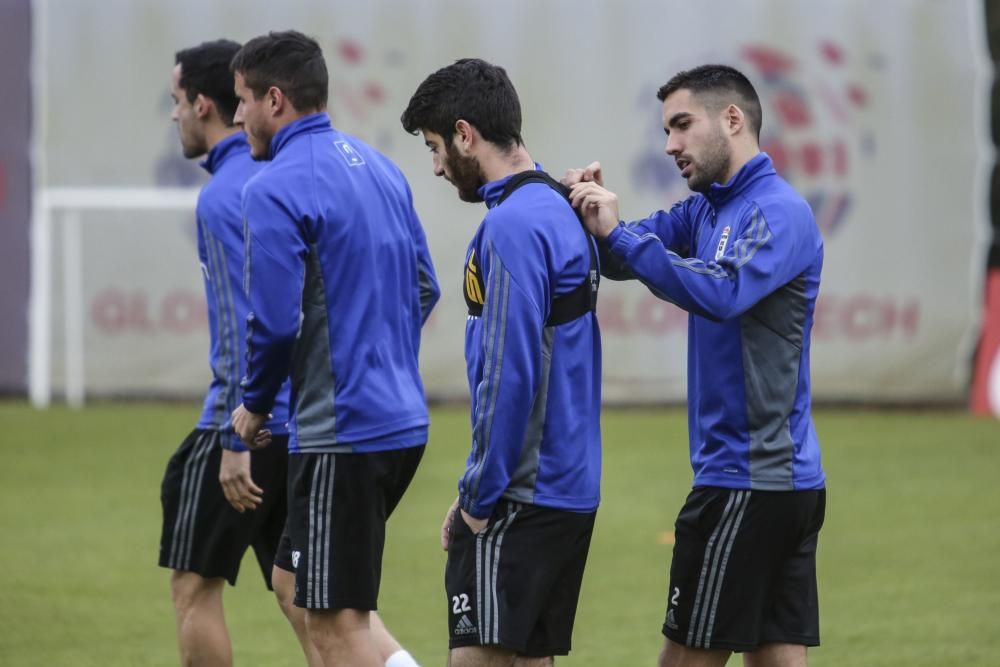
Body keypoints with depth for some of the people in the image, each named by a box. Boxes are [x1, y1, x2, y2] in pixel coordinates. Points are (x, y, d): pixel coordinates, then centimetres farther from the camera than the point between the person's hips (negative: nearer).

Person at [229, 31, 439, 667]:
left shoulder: (277, 189, -14)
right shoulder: (378, 167, 12)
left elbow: (274, 321, -18)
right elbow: (424, 289, 17)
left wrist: (255, 405, -1)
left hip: (339, 432, -9)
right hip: (403, 419, 9)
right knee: (342, 601, 21)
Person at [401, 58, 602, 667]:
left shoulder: (514, 224, -16)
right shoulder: (561, 212, 14)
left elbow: (509, 376, -20)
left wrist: (481, 498, -12)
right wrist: (479, 487, 19)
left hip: (522, 500, -9)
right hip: (569, 490, 9)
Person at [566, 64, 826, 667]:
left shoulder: (778, 212, -13)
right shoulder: (707, 210, 14)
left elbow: (721, 292, -29)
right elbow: (622, 257, 10)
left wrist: (618, 234, -28)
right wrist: (593, 207, -10)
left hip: (749, 478, -9)